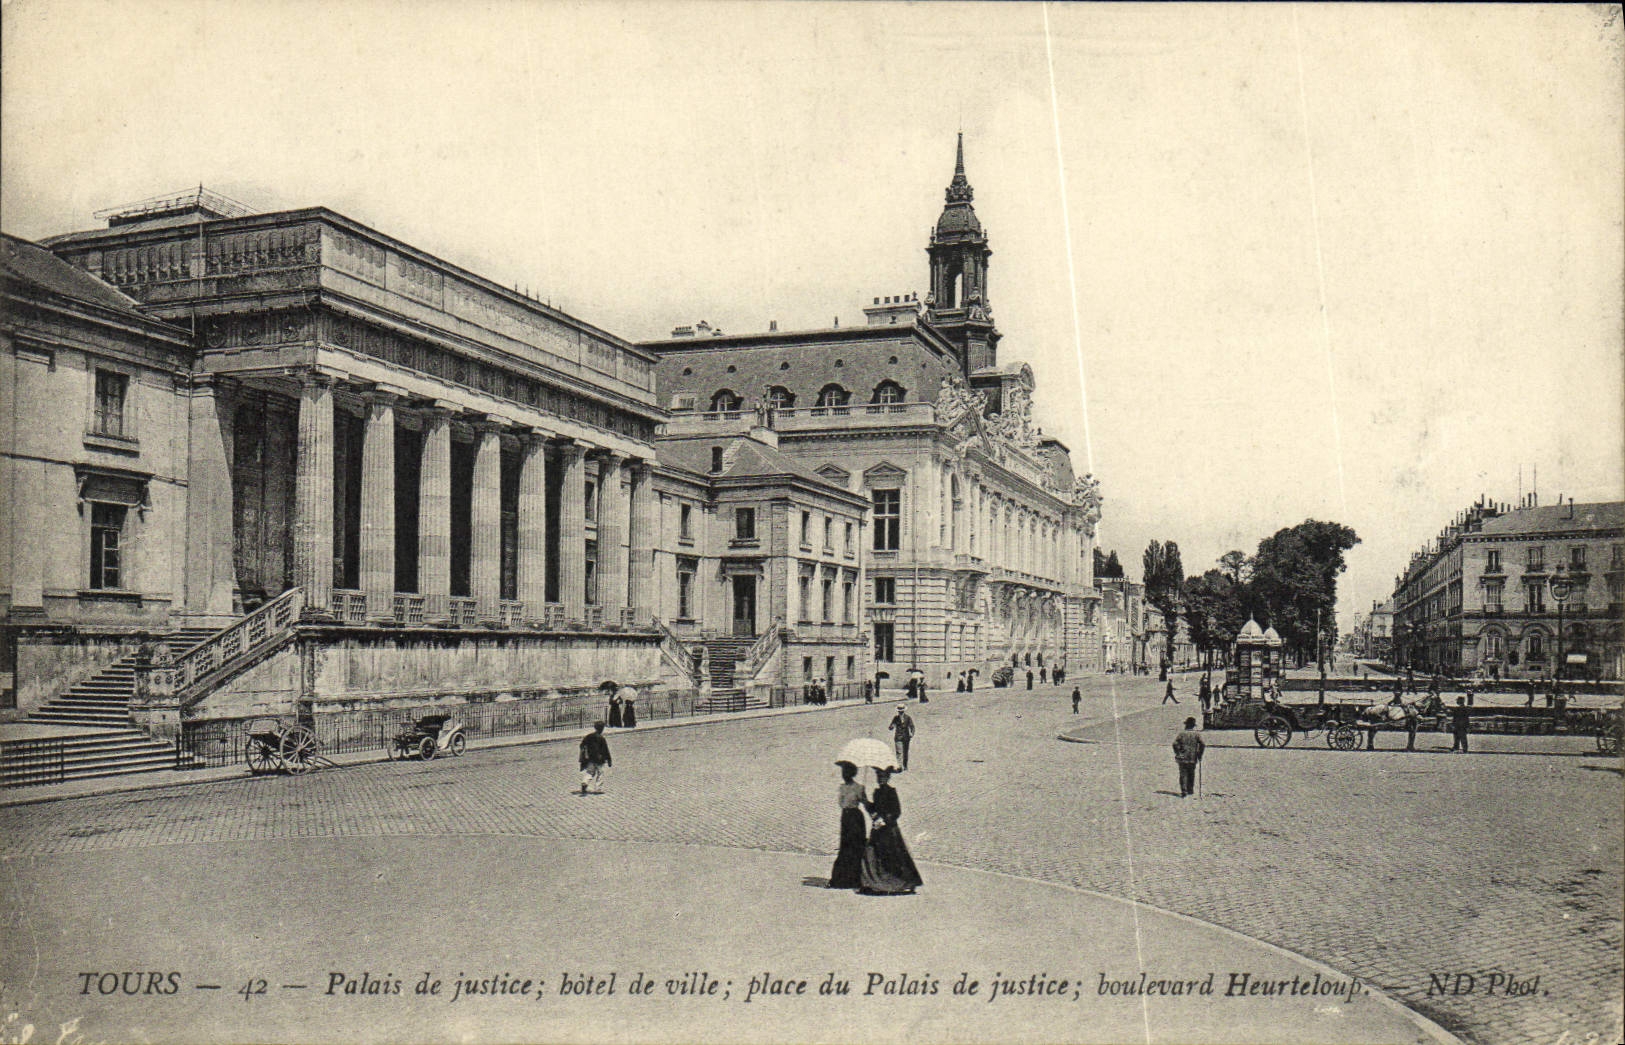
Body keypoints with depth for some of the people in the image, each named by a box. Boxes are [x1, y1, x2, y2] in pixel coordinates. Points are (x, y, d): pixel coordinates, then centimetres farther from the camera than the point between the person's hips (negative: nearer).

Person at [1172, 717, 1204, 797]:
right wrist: (1199, 755, 2)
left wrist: (1177, 753, 2)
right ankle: (1190, 790, 23)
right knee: (1191, 774, 17)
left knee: (1183, 774, 0)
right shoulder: (1197, 734, 1)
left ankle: (1184, 791, -11)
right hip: (1193, 758, 1)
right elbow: (1202, 745, -8)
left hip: (1182, 758, -1)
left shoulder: (1181, 733, -1)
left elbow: (1175, 743, -9)